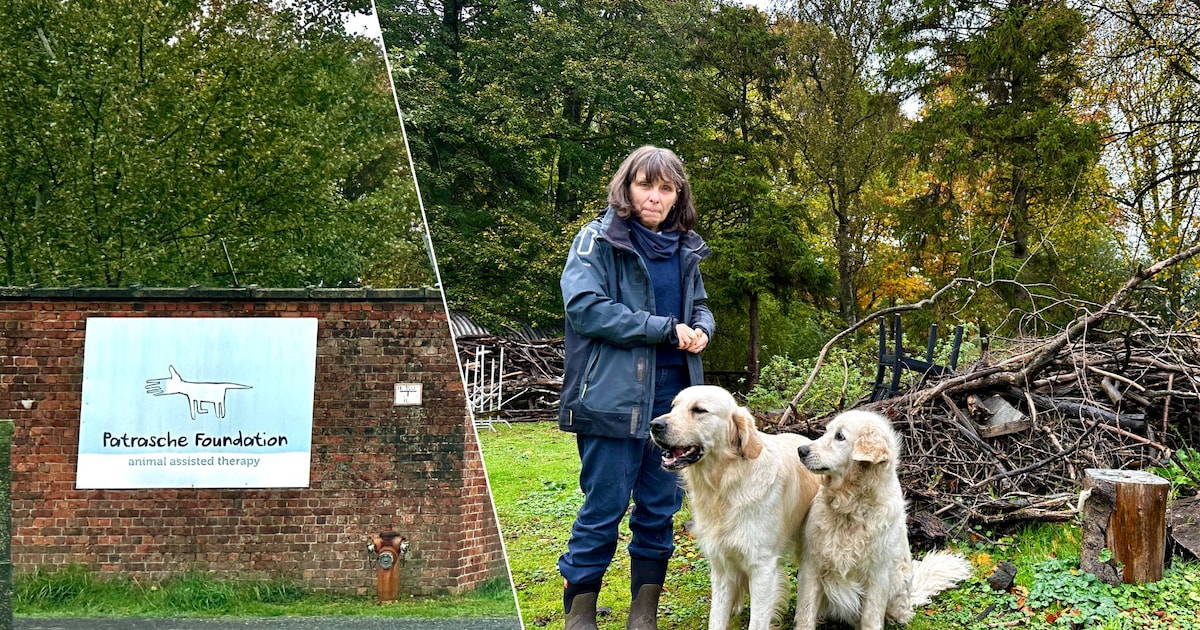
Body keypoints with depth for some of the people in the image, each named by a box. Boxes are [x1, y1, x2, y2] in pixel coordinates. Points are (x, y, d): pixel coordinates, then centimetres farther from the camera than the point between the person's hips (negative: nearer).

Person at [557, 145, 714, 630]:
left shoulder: (684, 249, 13)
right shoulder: (599, 240, -5)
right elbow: (584, 306, -17)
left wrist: (701, 328, -1)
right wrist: (664, 329, -17)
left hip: (672, 395, 6)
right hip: (614, 395, -6)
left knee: (661, 506, 10)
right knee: (605, 505, -3)